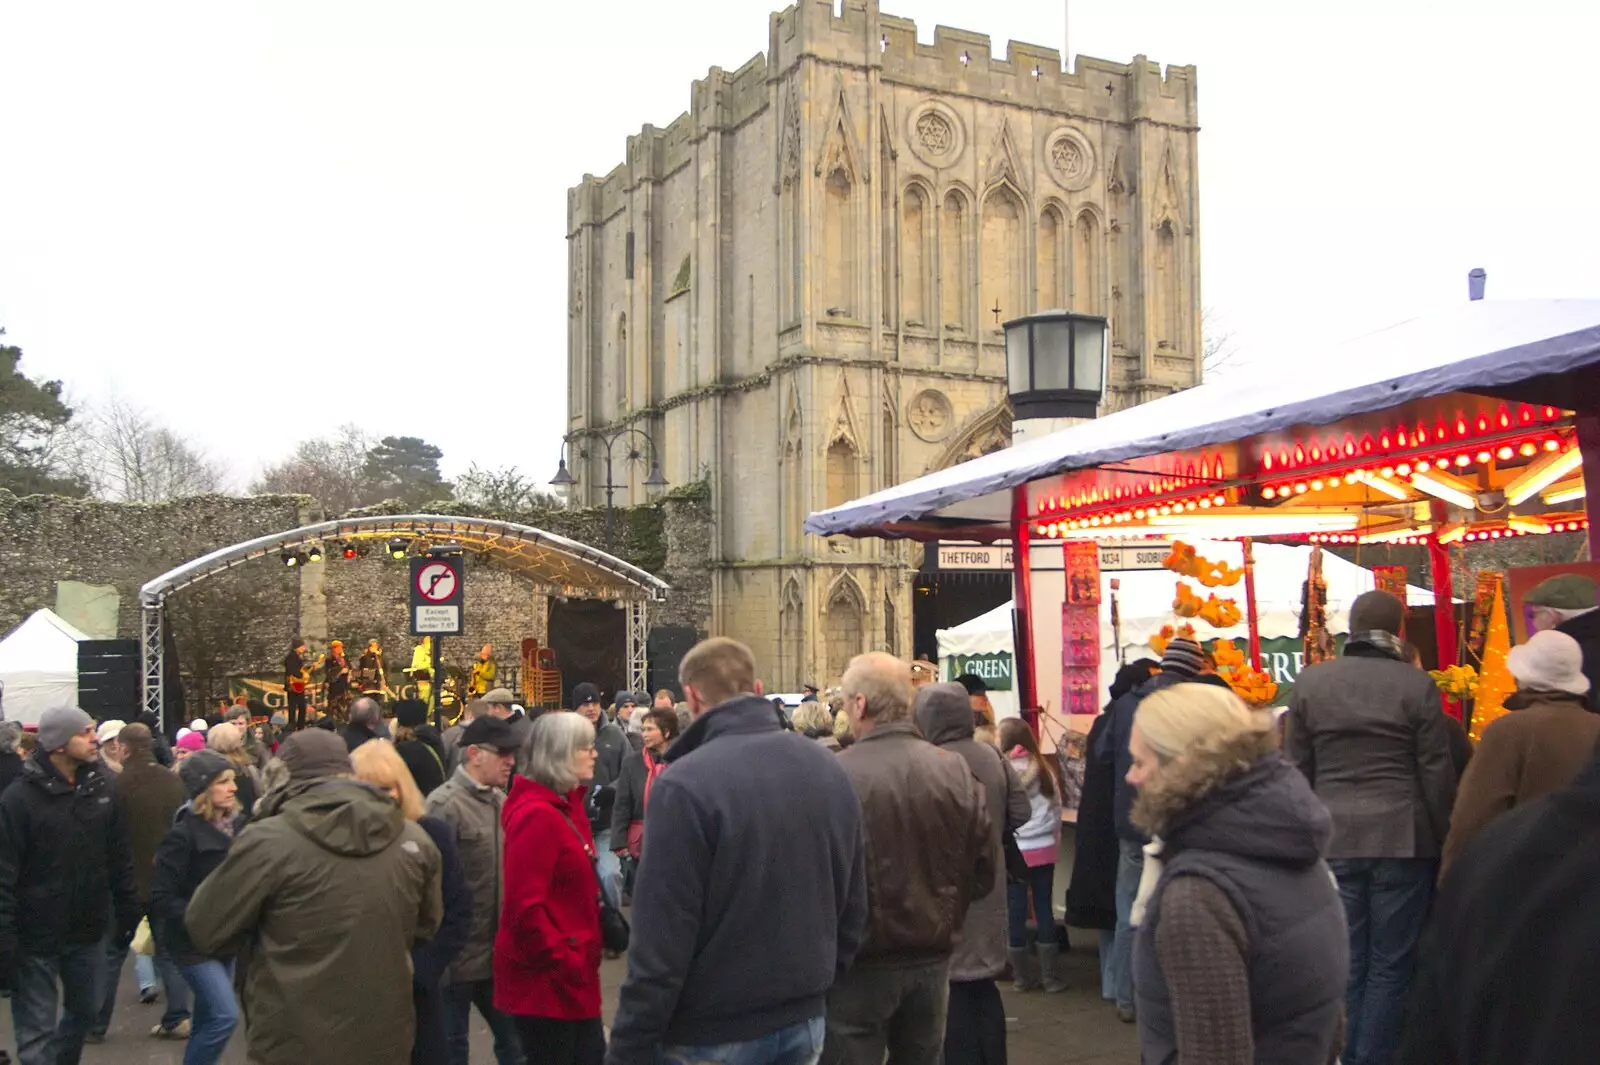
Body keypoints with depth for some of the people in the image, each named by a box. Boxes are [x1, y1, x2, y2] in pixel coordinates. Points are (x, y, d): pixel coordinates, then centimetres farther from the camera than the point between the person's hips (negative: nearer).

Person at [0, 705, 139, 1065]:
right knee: (37, 1034, 2)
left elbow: (119, 859, 9)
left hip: (89, 932, 5)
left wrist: (128, 913, 9)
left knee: (84, 1011, 20)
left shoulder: (100, 787, 2)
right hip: (36, 938, -5)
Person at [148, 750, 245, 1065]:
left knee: (207, 1020, 16)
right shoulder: (183, 834, -17)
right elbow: (161, 897, -18)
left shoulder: (238, 825, 2)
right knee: (225, 1016, -13)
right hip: (193, 941, -6)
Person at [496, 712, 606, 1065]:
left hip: (572, 976, 9)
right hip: (546, 981, -9)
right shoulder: (537, 815, -20)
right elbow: (524, 908, -25)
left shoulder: (567, 807, 11)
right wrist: (563, 962, -19)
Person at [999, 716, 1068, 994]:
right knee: (1044, 910, 8)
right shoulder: (1044, 769, 3)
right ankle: (1051, 977, 10)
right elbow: (1057, 809, 8)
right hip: (1044, 850, 3)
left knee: (1016, 914, 6)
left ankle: (1025, 977, 13)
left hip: (1013, 851, -3)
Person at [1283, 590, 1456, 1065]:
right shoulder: (1417, 686, -7)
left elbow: (1296, 769, 5)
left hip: (1333, 839, 2)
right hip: (1402, 838, -2)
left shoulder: (1310, 682, 1)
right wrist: (1442, 841, 6)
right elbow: (1436, 772, -3)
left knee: (1344, 962, 10)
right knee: (1391, 965, 6)